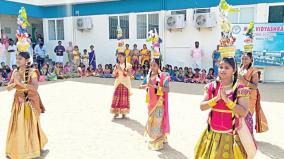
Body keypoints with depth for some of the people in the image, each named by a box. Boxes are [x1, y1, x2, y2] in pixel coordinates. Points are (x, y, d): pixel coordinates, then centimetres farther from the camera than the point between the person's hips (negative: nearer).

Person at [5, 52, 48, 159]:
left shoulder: (32, 72, -12)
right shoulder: (15, 72, 3)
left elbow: (35, 88, -25)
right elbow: (8, 88, 1)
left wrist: (20, 83, -29)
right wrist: (15, 83, -18)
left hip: (31, 102, -4)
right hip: (18, 102, 4)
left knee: (30, 126, 5)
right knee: (17, 126, 7)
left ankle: (32, 149, 27)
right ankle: (17, 149, 24)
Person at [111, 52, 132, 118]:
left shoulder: (128, 65, -1)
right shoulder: (117, 65, 11)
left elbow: (129, 74, -14)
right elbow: (113, 74, 7)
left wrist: (122, 69, -21)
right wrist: (116, 69, -9)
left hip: (125, 84, -3)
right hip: (118, 84, 3)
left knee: (124, 98, -3)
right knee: (116, 98, -1)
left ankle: (124, 112, 6)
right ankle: (116, 112, 7)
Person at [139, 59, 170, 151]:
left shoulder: (163, 76, -12)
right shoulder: (149, 76, 5)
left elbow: (167, 89, -20)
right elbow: (141, 86, 8)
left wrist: (155, 86, -28)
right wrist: (147, 85, -13)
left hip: (159, 103, -6)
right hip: (150, 103, 6)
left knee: (157, 122, -3)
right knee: (151, 121, 19)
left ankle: (157, 143, 6)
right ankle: (151, 138, 37)